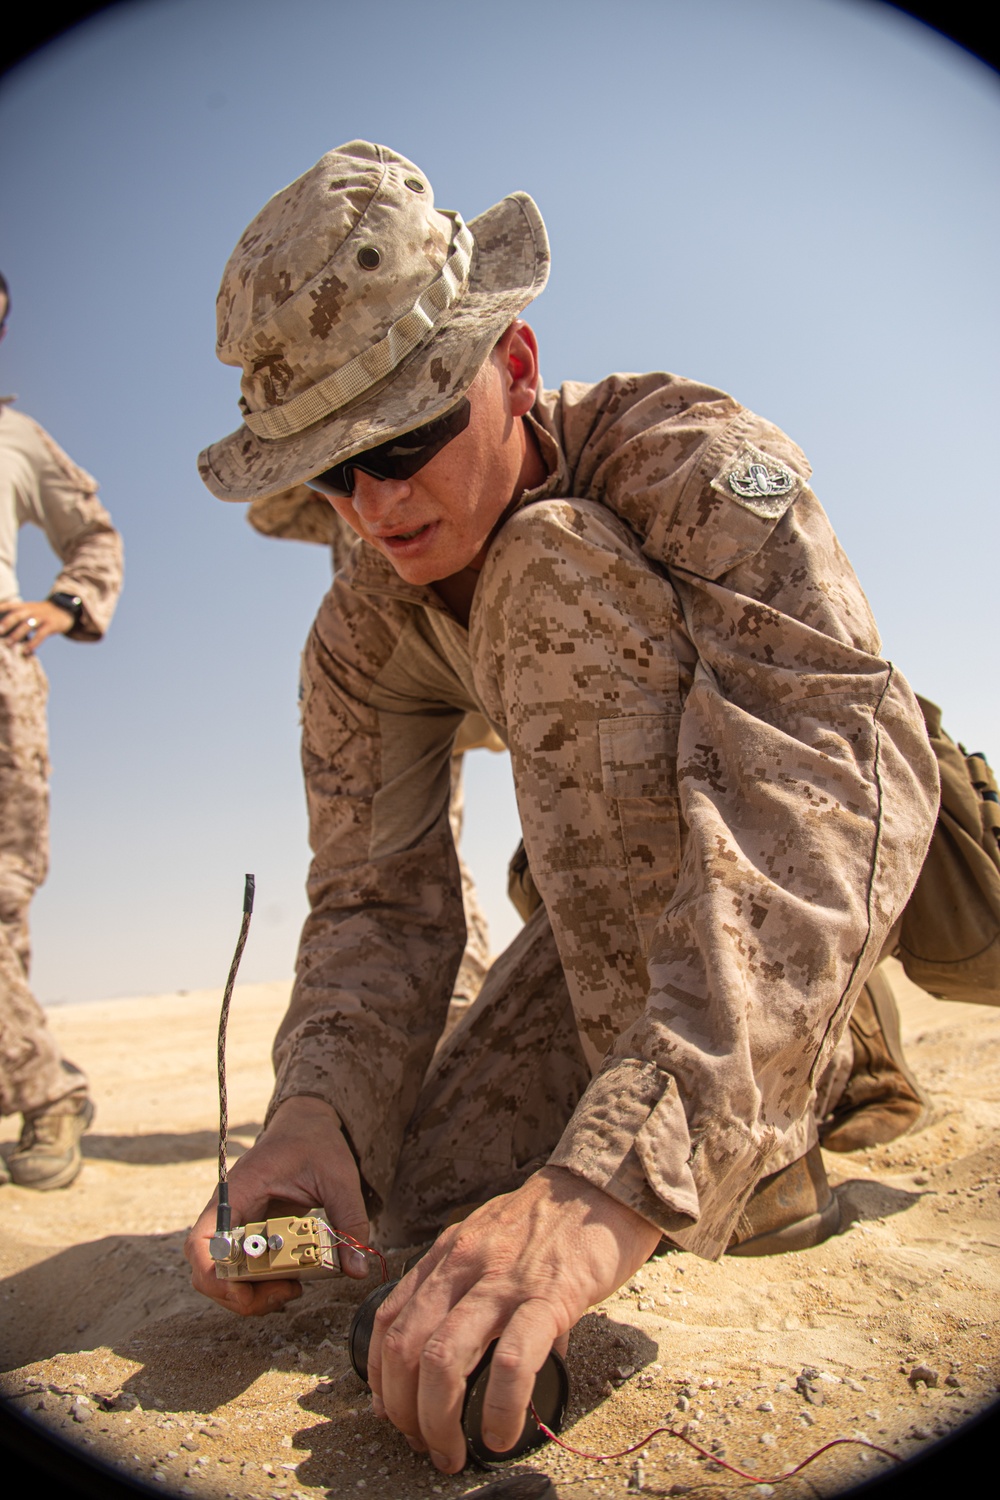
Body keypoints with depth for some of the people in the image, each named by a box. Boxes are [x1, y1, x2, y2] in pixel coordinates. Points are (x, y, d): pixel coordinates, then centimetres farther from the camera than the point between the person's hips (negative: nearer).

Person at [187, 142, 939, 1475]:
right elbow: (379, 898, -13)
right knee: (436, 1189, -4)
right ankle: (832, 1062, 19)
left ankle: (752, 1151, -23)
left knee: (556, 580, -30)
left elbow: (833, 763, -44)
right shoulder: (362, 638, -11)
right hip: (632, 882, 6)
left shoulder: (684, 455, -28)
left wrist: (621, 1167, -55)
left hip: (847, 835, -5)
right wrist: (315, 1110, -35)